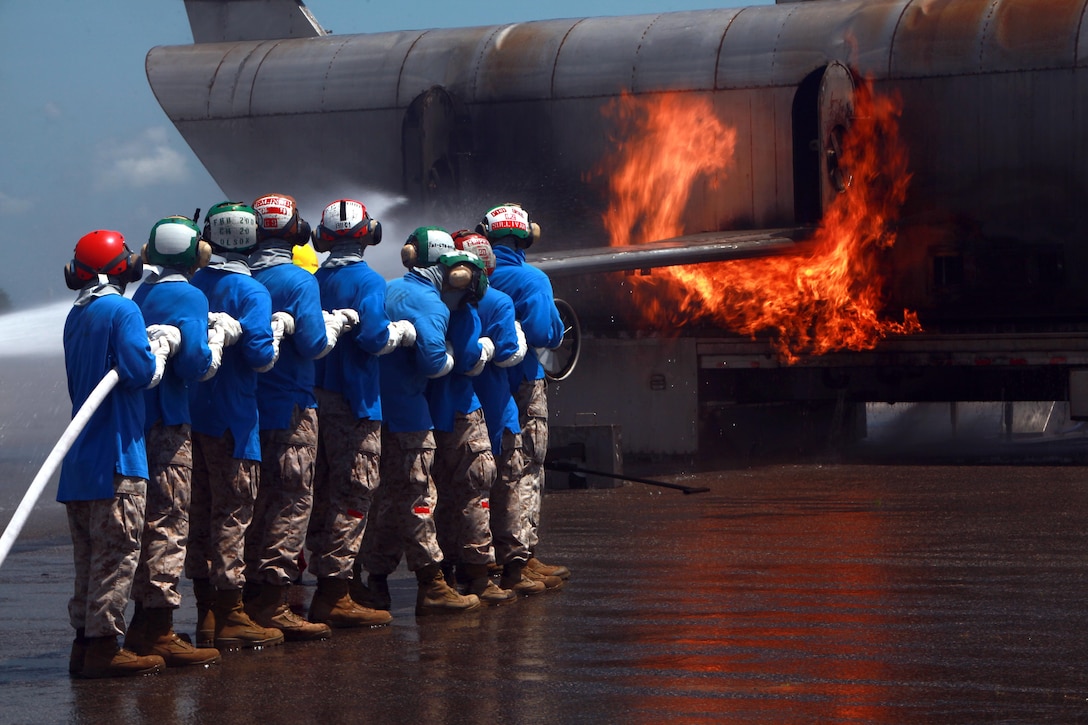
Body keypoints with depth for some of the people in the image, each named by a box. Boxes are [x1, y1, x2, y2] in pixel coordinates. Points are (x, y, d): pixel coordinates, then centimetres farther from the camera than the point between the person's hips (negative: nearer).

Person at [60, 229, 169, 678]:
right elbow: (141, 372, -18)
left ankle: (85, 641, 14)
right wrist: (162, 345, 1)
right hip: (116, 455, -8)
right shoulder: (123, 311, -10)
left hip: (80, 457, 8)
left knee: (90, 554, 12)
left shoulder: (76, 316, 15)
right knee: (117, 552, -5)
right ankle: (103, 645, -6)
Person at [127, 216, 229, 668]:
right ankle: (157, 631, -5)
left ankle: (145, 625, 19)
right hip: (169, 425, -8)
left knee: (151, 521, 14)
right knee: (169, 524, -5)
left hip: (140, 422, 8)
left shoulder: (143, 294, 13)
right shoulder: (189, 297, -12)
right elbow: (197, 365, -19)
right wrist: (220, 334, -1)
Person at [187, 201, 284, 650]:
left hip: (191, 412, 6)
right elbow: (259, 356, -18)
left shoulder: (190, 287, 4)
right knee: (233, 512, 0)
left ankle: (207, 616, 17)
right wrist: (276, 331, 0)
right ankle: (230, 617, 1)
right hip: (231, 415, -6)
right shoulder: (251, 292, -12)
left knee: (201, 512, 11)